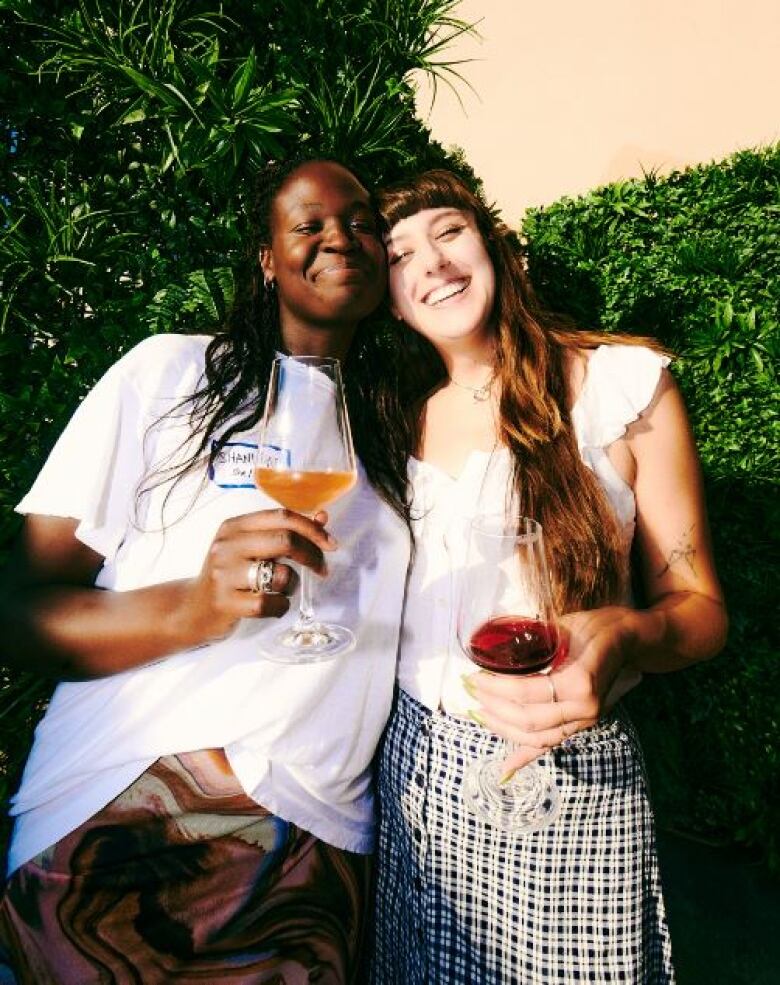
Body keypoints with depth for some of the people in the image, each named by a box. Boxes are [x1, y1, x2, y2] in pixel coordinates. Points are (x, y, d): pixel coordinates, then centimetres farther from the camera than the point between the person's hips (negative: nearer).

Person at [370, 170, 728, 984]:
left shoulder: (623, 383, -9)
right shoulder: (399, 418, 4)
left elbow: (696, 603, -5)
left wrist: (626, 638, -25)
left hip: (570, 778, -4)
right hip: (415, 764, 4)